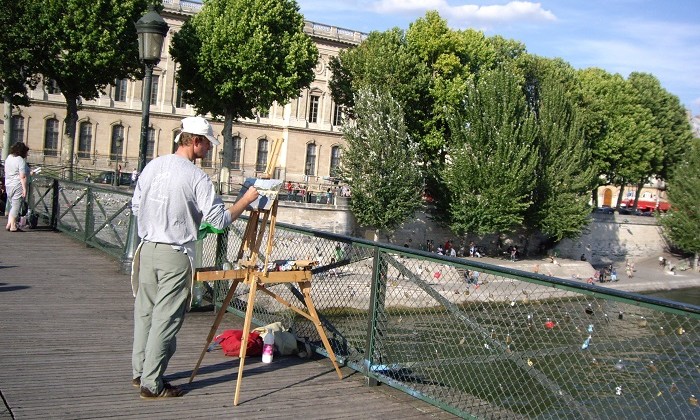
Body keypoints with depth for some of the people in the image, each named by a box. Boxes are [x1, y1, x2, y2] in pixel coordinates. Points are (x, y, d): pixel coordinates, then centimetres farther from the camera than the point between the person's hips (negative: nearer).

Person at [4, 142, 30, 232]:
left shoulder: (8, 158, 10)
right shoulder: (21, 160, -15)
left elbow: (6, 172, 18)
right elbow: (22, 177, -19)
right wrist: (25, 189, -17)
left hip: (8, 185, 8)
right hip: (18, 186, -8)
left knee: (12, 205, 18)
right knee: (16, 206, -1)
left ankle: (9, 224, 15)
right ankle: (13, 226, 3)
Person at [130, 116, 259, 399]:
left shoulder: (152, 166, 5)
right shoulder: (196, 177, -14)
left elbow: (136, 206, 13)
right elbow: (220, 220, -14)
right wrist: (247, 199, -2)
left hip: (147, 249, 7)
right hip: (175, 255, -7)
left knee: (144, 312, 17)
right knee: (166, 320, 2)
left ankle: (140, 372, 30)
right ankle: (152, 384, 9)